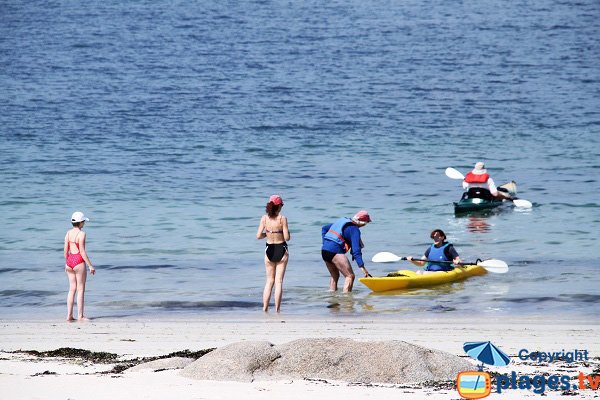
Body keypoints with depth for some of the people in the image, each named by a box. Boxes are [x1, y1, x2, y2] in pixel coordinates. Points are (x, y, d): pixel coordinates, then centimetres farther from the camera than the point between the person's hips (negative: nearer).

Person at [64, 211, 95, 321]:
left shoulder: (68, 233, 6)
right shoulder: (81, 234, -13)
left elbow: (66, 250, 9)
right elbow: (82, 251, -16)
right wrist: (90, 266, -11)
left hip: (70, 260, 7)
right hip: (79, 262, -7)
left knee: (72, 289, 13)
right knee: (80, 289, 1)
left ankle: (69, 315, 12)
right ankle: (80, 316, 2)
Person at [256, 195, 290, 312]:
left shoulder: (264, 218, -5)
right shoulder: (282, 219, -13)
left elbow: (258, 236, -6)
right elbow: (287, 237, -13)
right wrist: (288, 232, 8)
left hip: (269, 250, 3)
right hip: (281, 250, -3)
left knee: (269, 281, 15)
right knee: (279, 281, 3)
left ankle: (265, 307, 10)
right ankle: (277, 309, 2)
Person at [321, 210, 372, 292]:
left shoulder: (342, 221, 20)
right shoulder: (355, 230, -6)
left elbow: (324, 228, 27)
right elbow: (356, 250, -15)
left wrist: (325, 243, 22)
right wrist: (362, 266, -18)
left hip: (324, 250, 9)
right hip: (335, 251, -9)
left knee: (335, 276, 24)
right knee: (350, 276, -8)